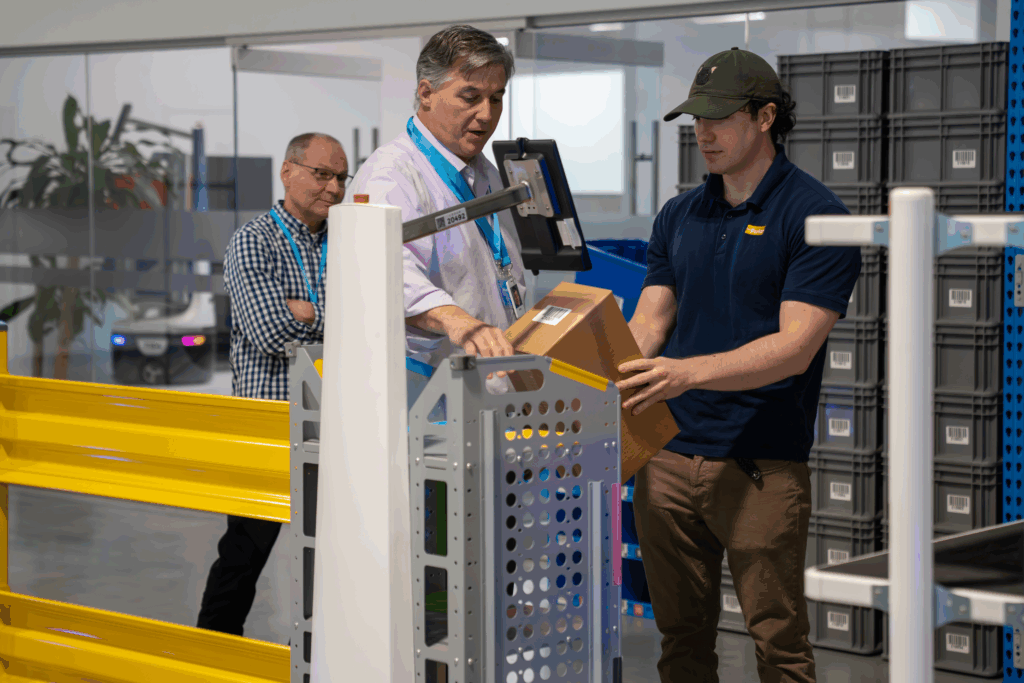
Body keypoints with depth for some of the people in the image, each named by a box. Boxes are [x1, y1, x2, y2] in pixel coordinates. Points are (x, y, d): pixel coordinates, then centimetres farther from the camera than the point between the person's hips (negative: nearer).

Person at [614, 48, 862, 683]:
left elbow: (794, 347, -15)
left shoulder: (815, 216, -7)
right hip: (669, 456, 6)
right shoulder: (678, 216, 14)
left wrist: (690, 372, -28)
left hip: (763, 466, -5)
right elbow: (649, 323, 12)